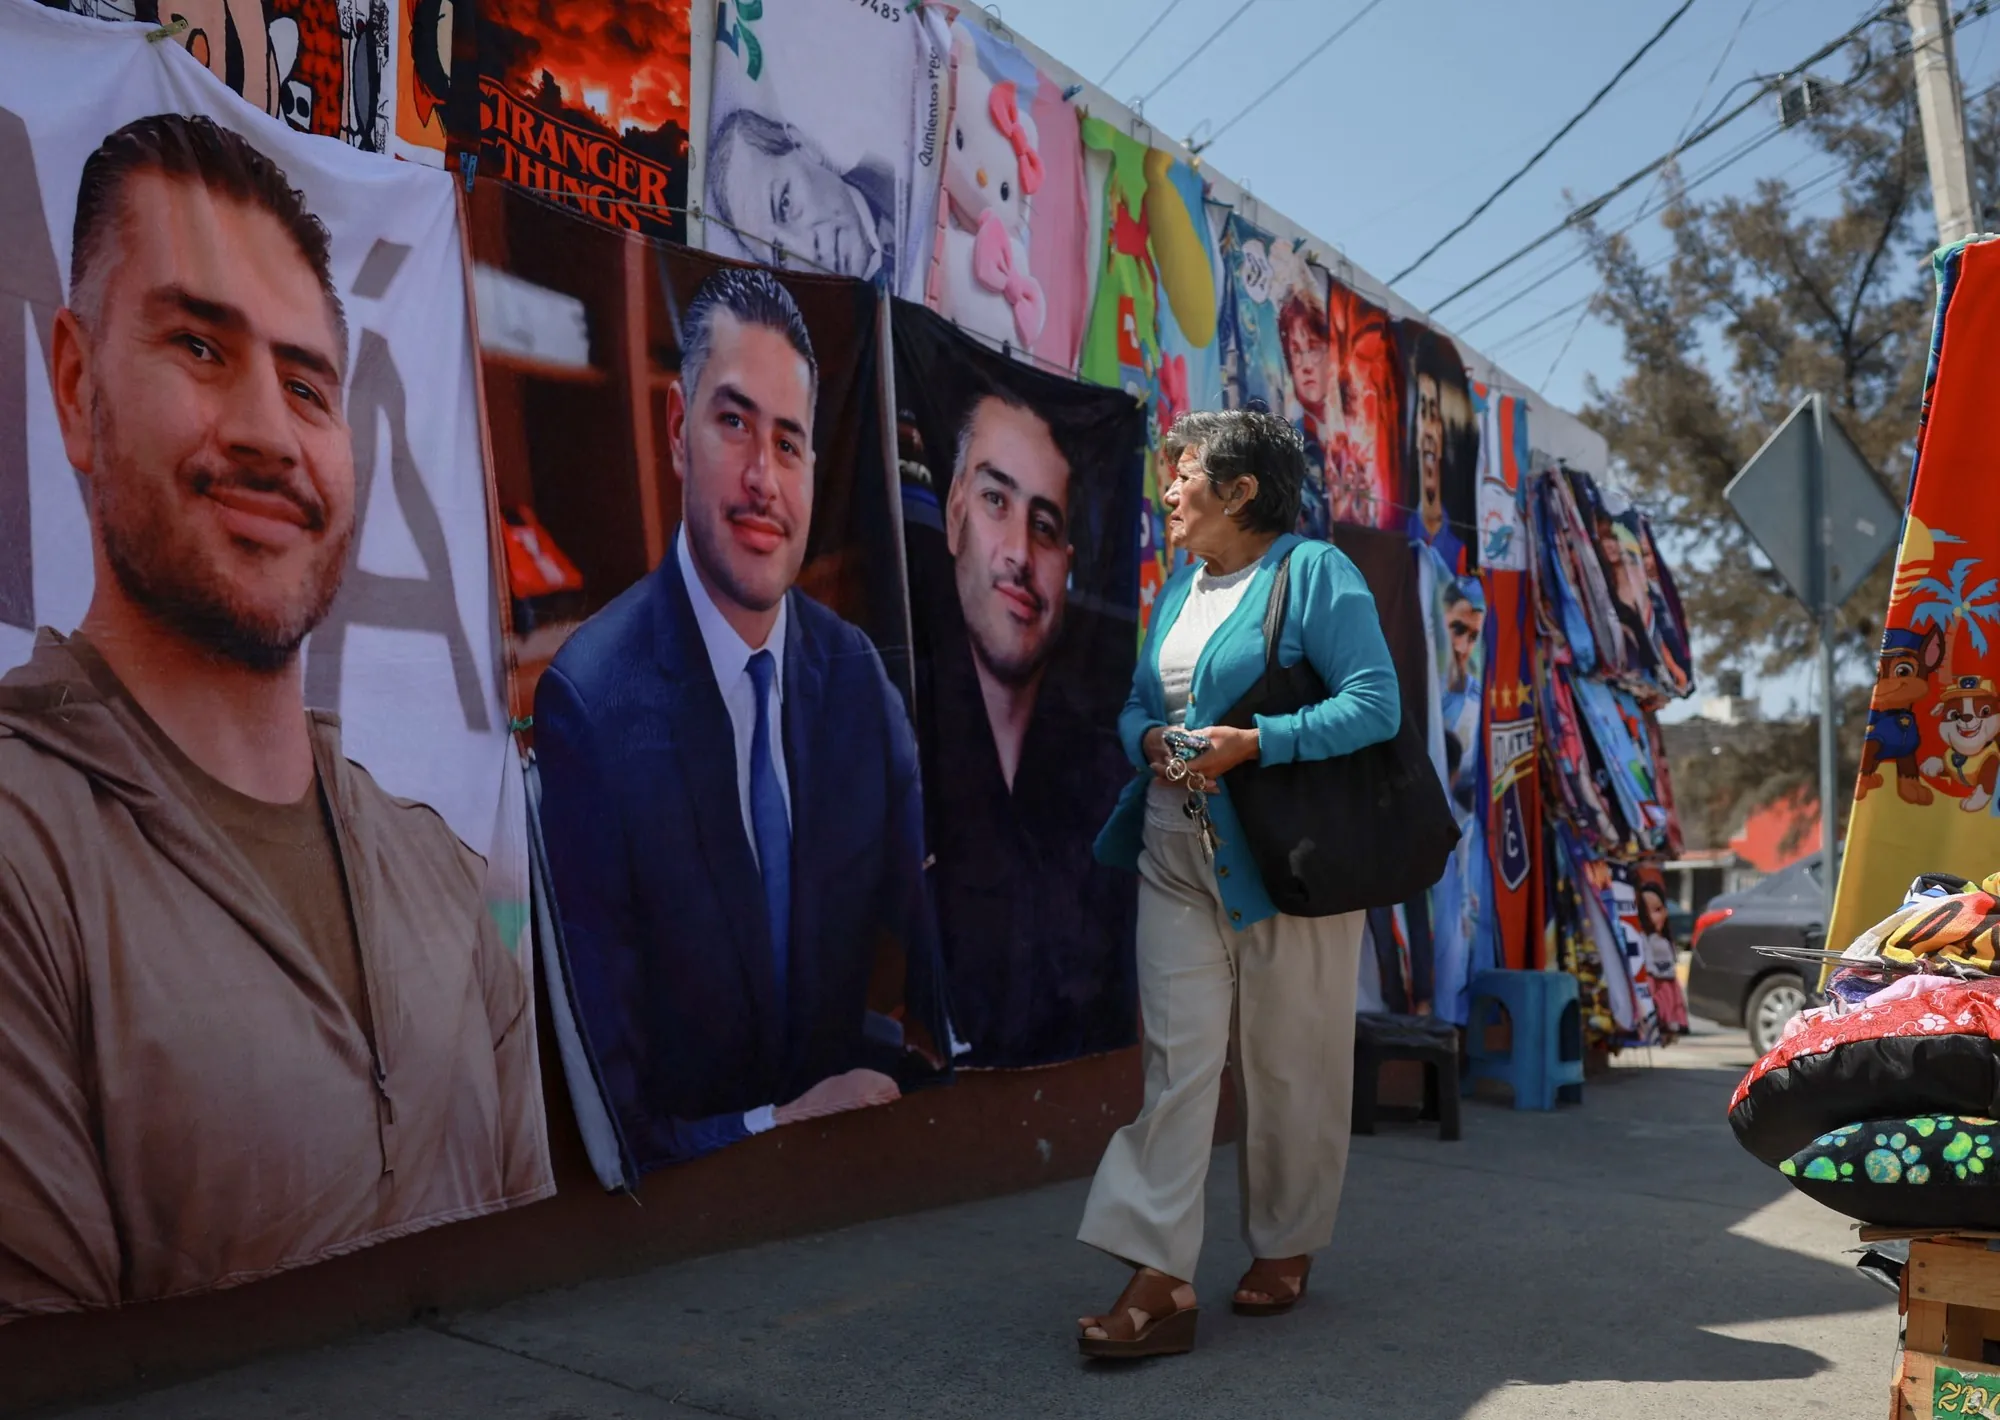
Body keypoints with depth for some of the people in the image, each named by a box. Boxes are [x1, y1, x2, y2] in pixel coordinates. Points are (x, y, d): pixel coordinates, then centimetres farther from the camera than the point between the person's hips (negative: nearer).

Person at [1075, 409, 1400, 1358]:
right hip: (1177, 858, 6)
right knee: (1176, 1058, -1)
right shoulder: (1180, 586, 16)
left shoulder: (1315, 572, -6)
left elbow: (1376, 703, -15)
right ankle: (1159, 1280, -1)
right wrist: (1152, 742, -5)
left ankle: (1284, 1252, 25)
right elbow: (1137, 704, 19)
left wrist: (1251, 744, -23)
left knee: (1289, 1064, 7)